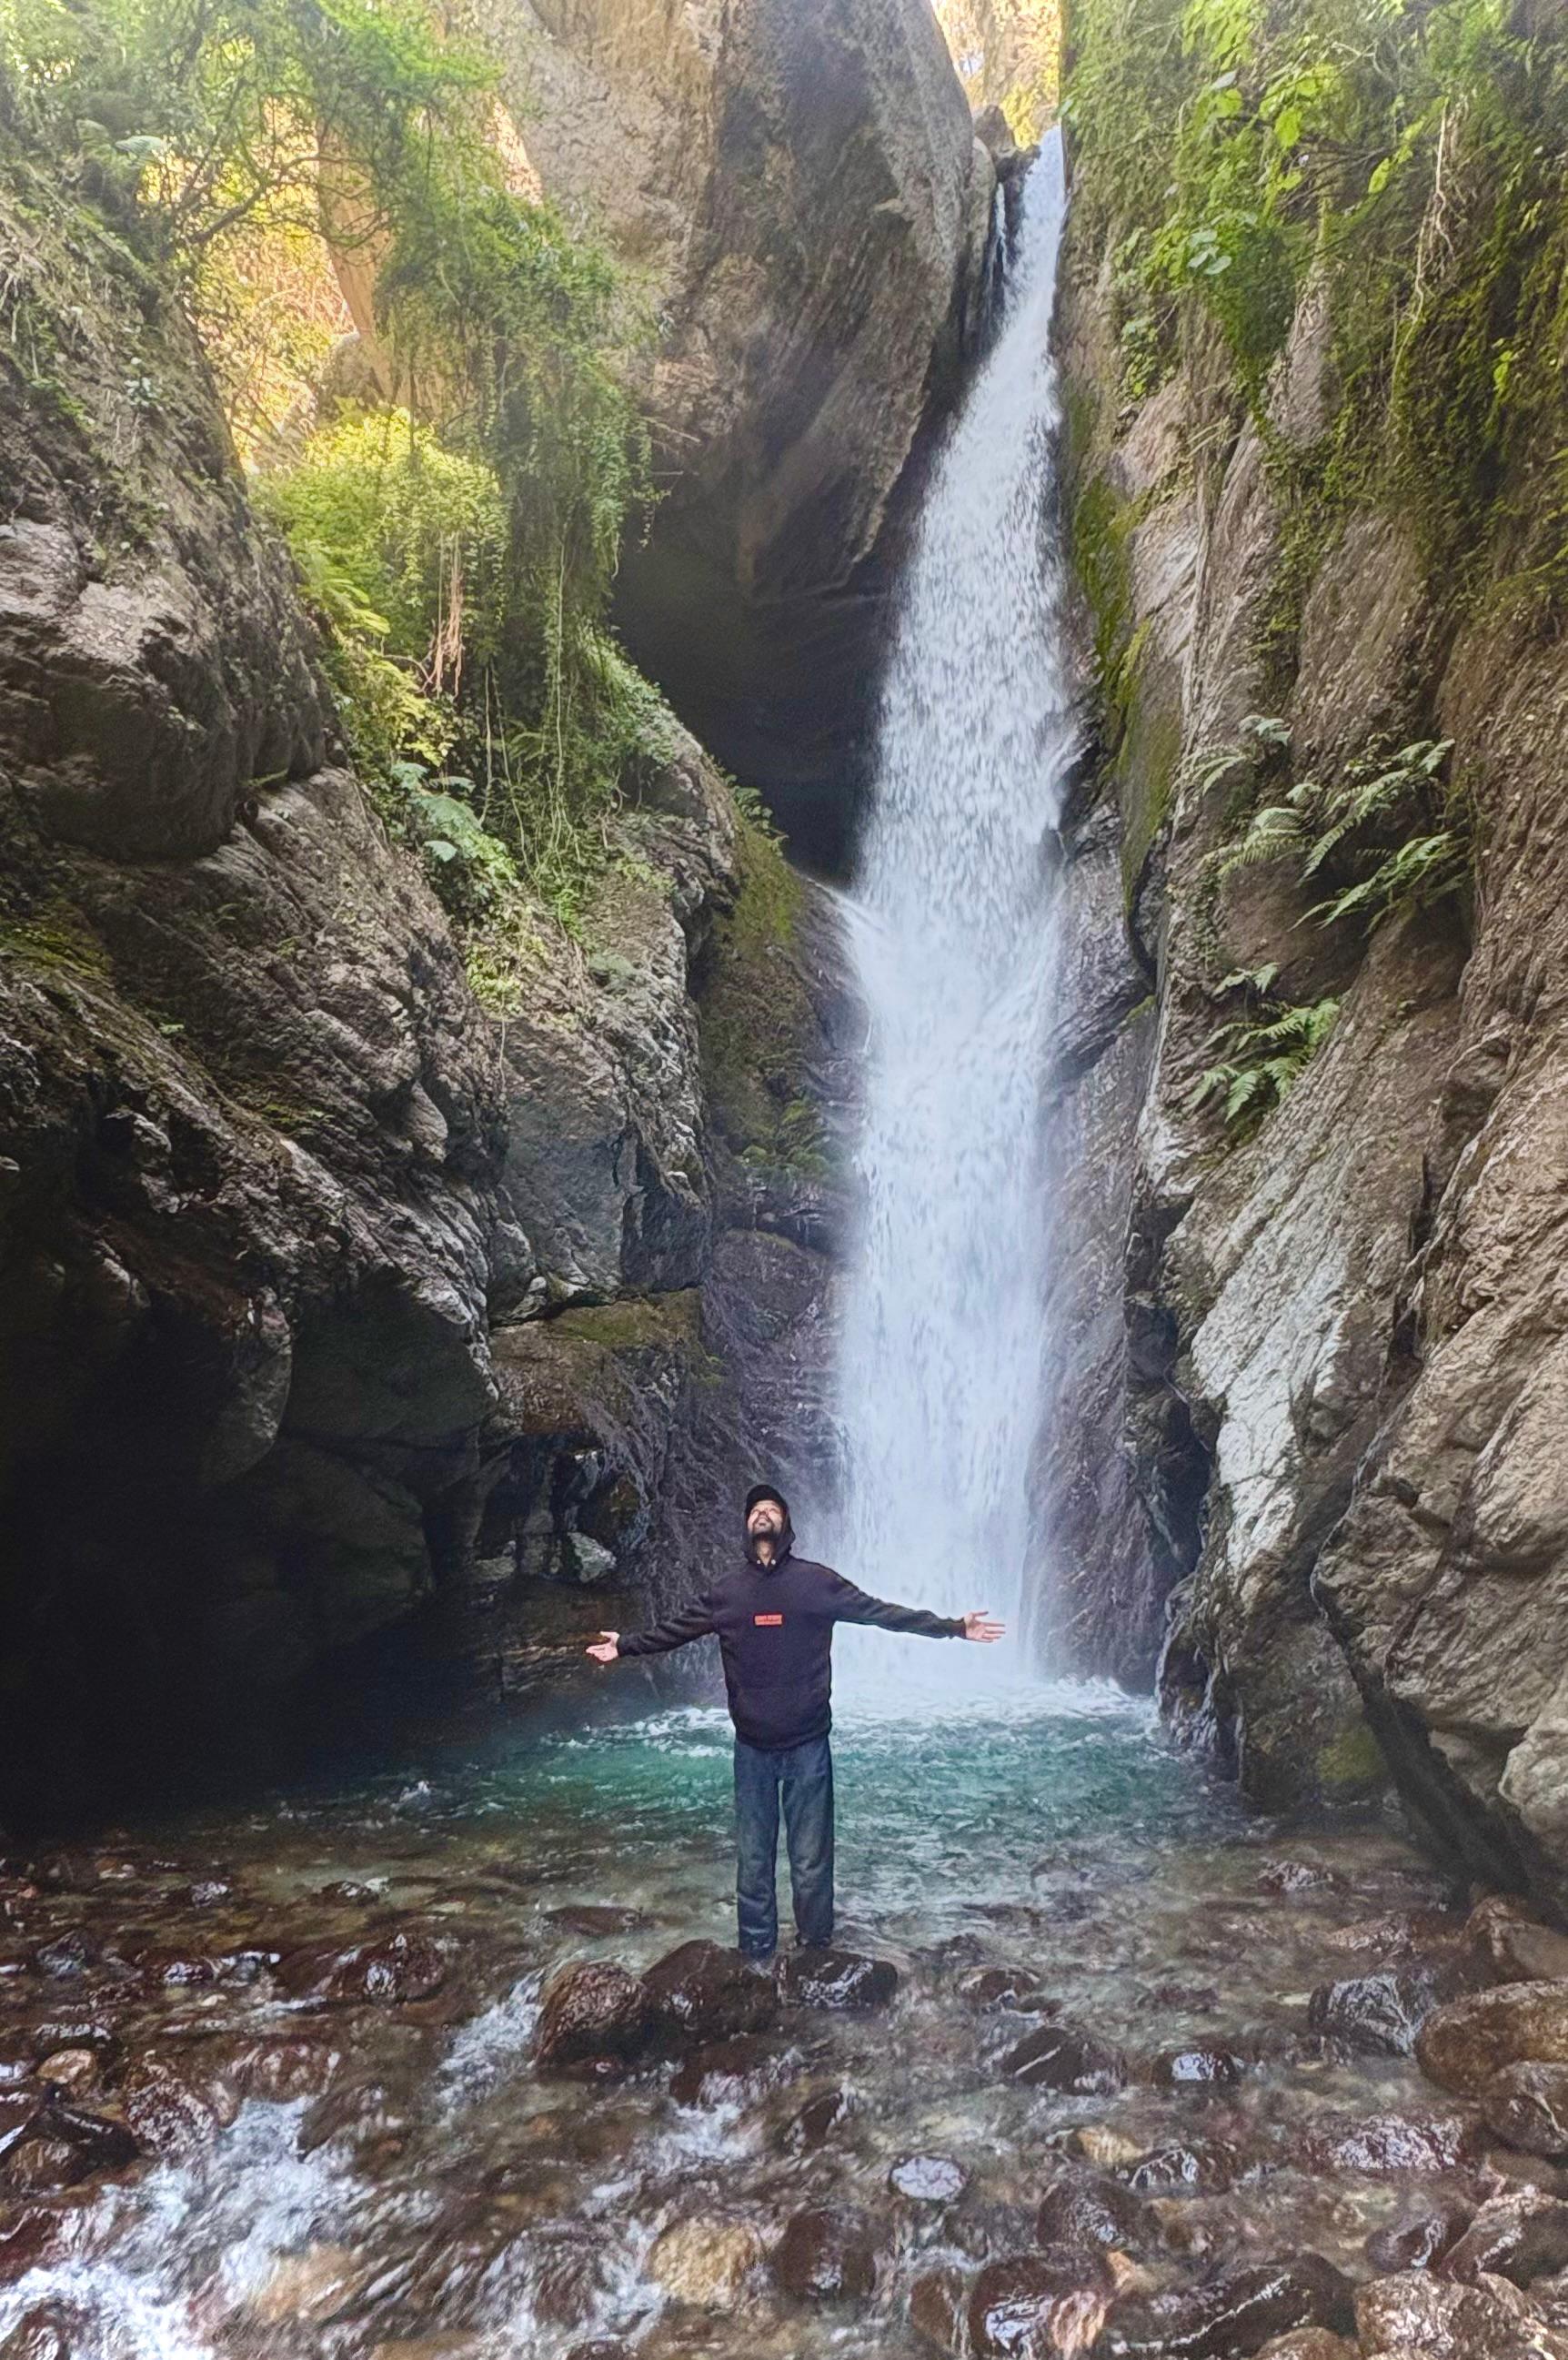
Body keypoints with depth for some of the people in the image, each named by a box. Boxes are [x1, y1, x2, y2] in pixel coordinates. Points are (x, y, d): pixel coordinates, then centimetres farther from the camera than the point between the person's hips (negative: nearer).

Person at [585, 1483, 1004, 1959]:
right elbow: (673, 1630, 16)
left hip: (808, 1745, -2)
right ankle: (756, 1955, 22)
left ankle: (815, 1953, 20)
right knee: (752, 1861, 9)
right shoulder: (726, 1590, 5)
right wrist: (624, 1645, 17)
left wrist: (952, 1626, -2)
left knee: (811, 1861, 5)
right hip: (752, 1747, 2)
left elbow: (883, 1613, 0)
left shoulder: (818, 1581, -1)